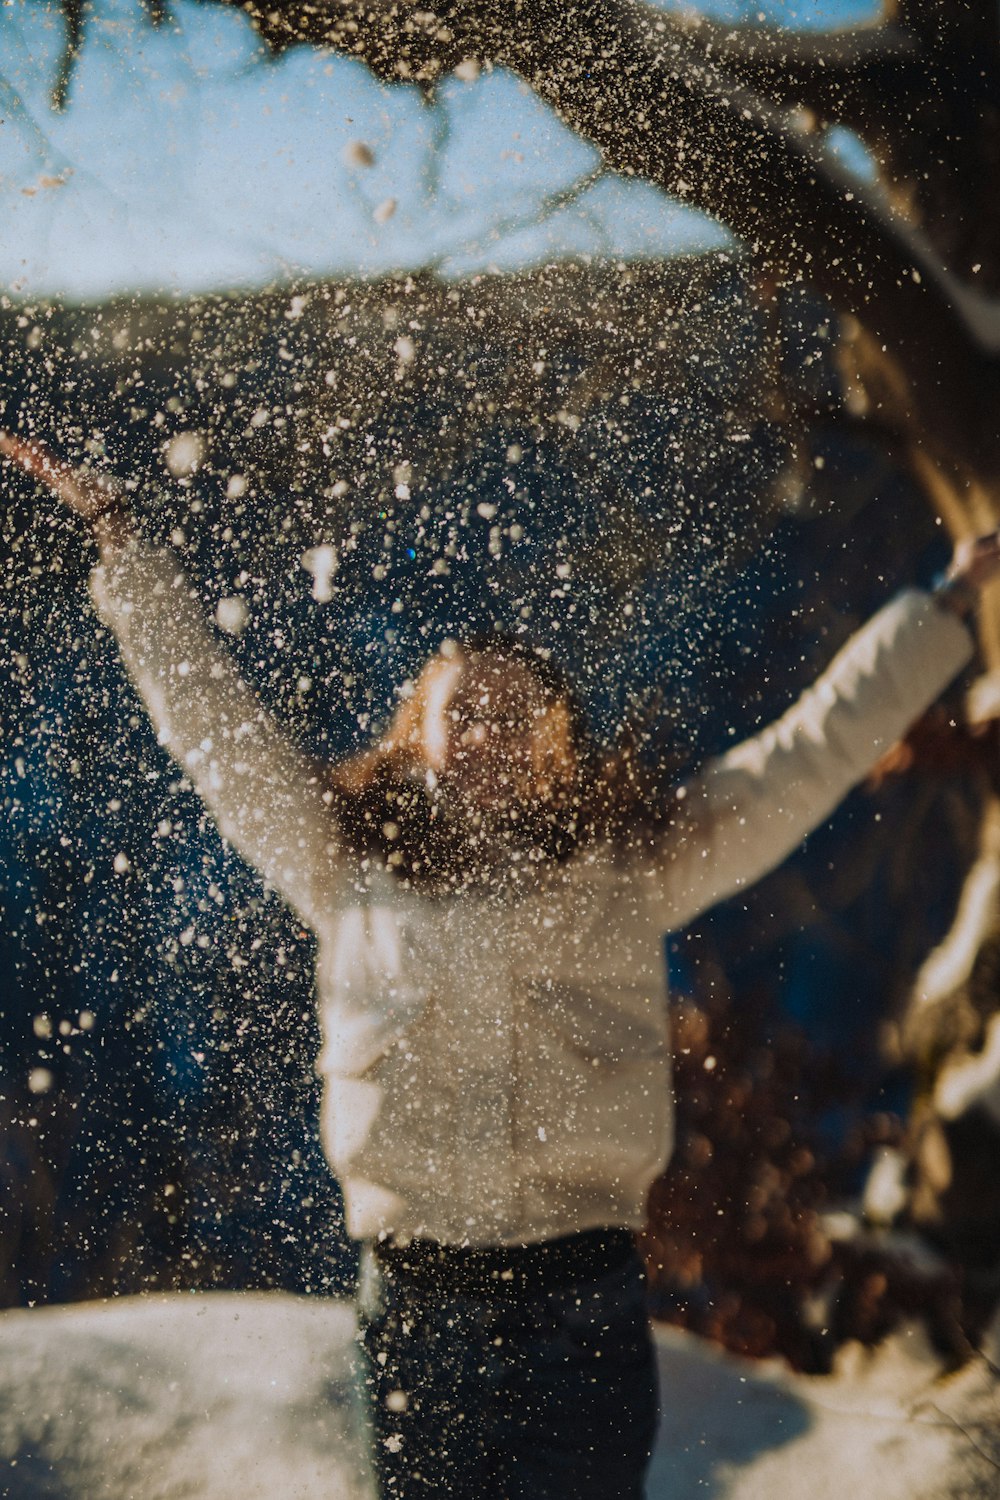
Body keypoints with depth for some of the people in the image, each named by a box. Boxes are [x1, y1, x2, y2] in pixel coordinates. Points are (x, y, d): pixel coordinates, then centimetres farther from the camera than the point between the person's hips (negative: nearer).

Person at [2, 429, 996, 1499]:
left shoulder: (630, 865, 10)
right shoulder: (349, 864, 10)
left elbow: (812, 751, 15)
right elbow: (209, 716, 17)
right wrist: (122, 546, 22)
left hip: (585, 1304, -1)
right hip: (417, 1305, 1)